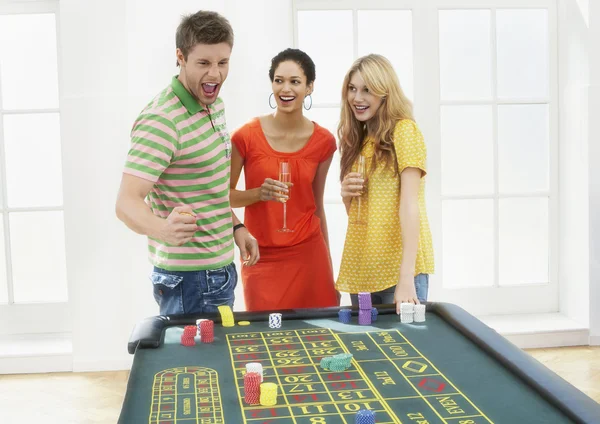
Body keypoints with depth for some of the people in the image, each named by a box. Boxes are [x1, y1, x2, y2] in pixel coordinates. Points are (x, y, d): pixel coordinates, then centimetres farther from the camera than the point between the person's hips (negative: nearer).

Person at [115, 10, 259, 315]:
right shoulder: (160, 122, -21)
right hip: (189, 279, -9)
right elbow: (127, 202, -28)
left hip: (220, 270, 9)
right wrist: (164, 229, -47)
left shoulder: (215, 104, 7)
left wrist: (236, 226, 11)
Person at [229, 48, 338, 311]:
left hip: (309, 256, 2)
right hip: (261, 259, -2)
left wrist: (329, 270, 13)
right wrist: (258, 193, -20)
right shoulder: (247, 136, -8)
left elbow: (317, 206, 10)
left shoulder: (323, 141, 0)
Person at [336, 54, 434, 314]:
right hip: (360, 268, 7)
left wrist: (406, 276, -23)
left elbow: (409, 204, -15)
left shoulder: (403, 130, -7)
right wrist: (346, 194, -5)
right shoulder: (358, 138, 14)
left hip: (398, 265, -7)